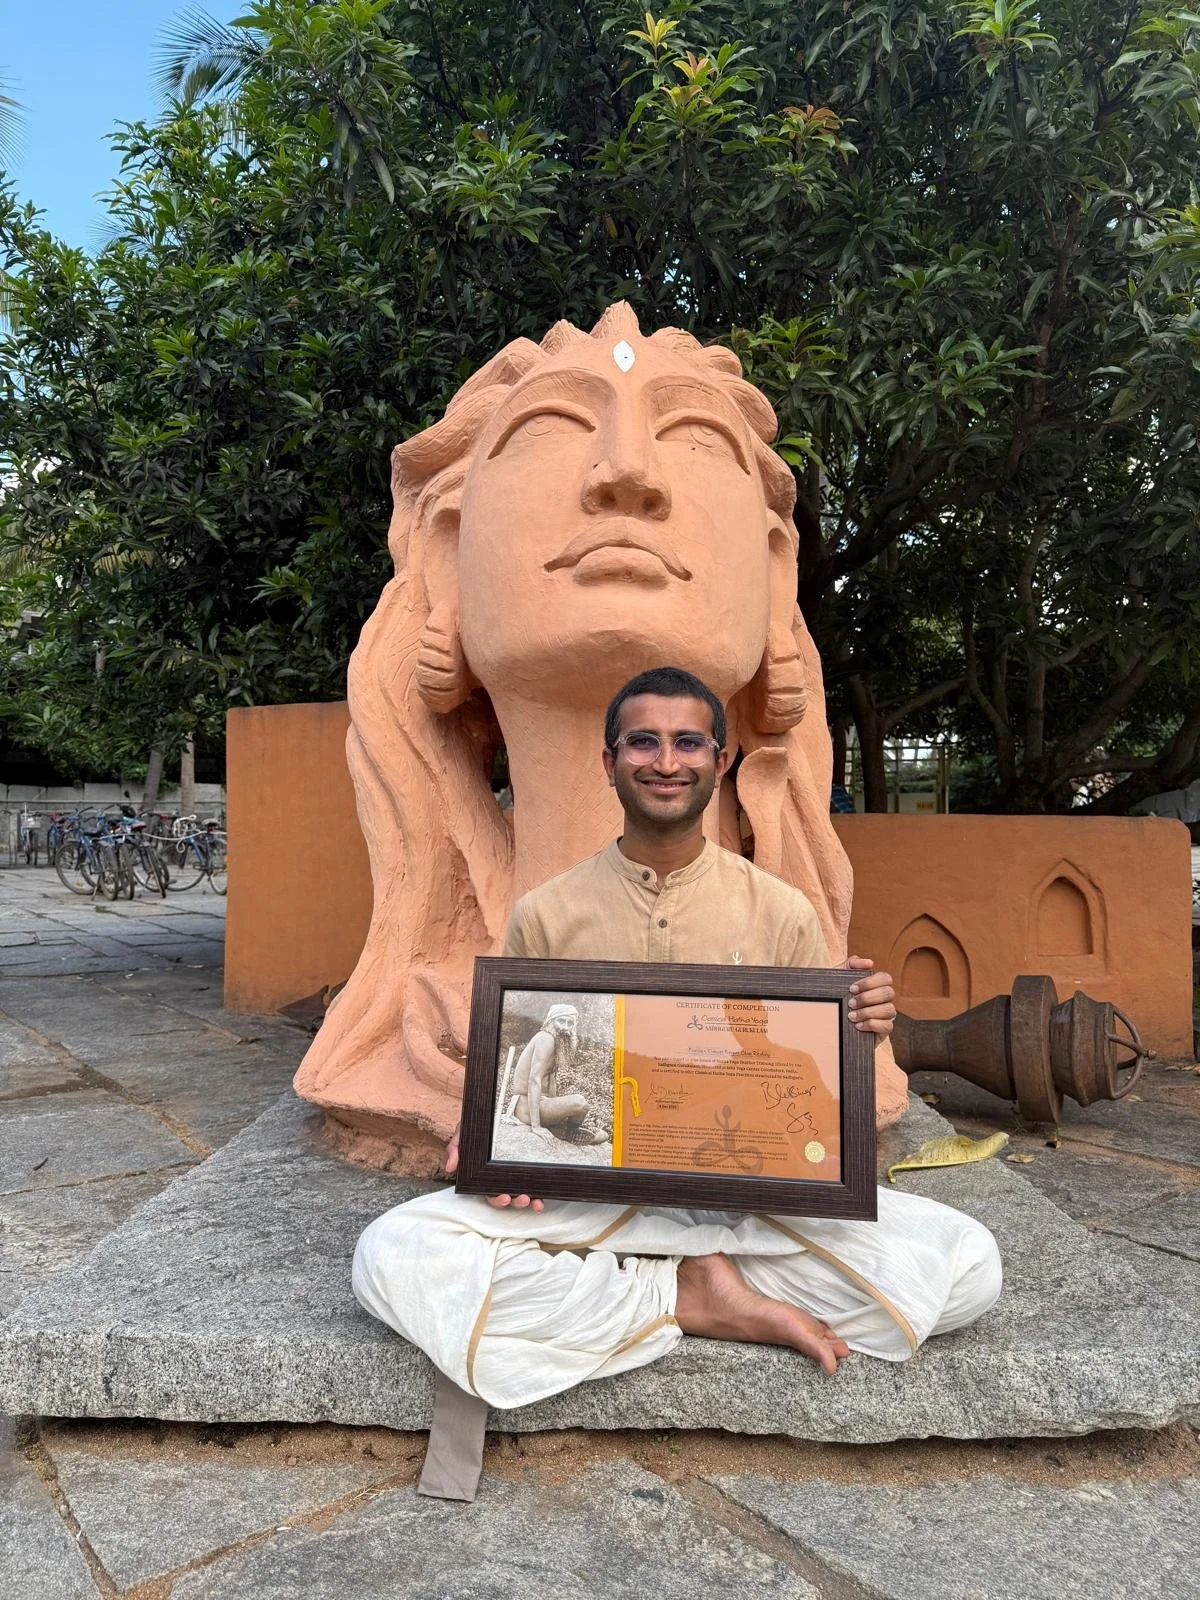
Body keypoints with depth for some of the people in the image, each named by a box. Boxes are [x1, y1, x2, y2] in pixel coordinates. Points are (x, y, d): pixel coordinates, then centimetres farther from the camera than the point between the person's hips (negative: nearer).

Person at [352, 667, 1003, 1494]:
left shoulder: (781, 913, 0)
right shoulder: (545, 914, 0)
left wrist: (862, 1032, -16)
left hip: (756, 1194, 1)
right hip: (587, 1195, 0)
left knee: (968, 1261, -19)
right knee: (391, 1254, -25)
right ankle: (699, 1298, -13)